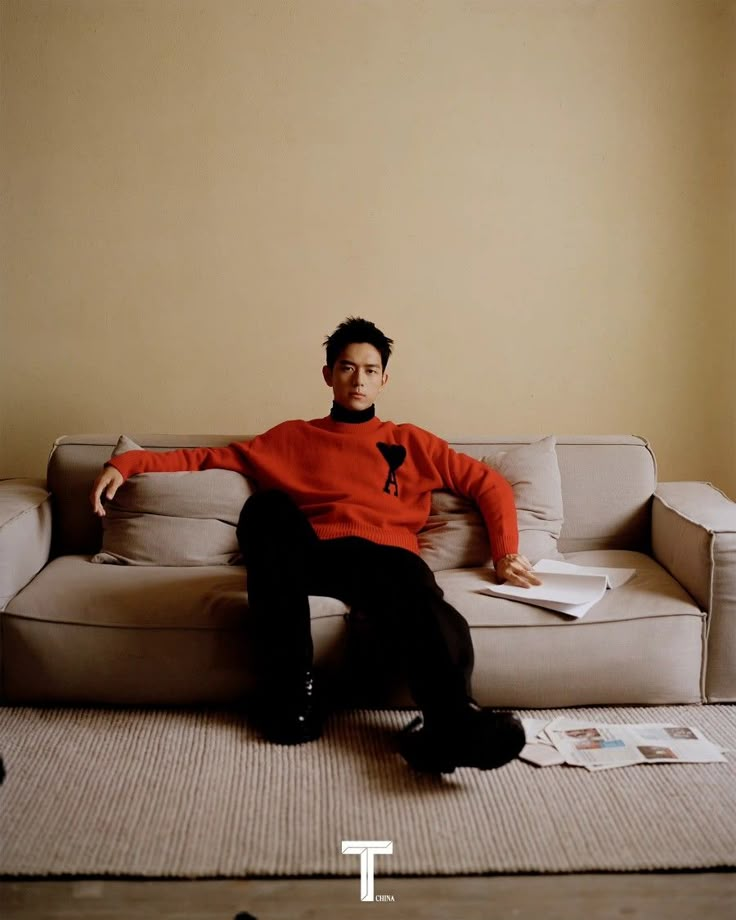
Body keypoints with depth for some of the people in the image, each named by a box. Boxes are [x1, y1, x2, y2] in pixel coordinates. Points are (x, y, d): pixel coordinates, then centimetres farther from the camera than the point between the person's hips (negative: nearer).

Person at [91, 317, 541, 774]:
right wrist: (126, 463, 12)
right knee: (267, 506, -33)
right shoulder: (292, 437, 28)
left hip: (388, 556, 0)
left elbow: (490, 483, 25)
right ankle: (292, 686, -30)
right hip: (313, 557, 1)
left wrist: (505, 551, 8)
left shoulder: (411, 442, 27)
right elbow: (207, 457, 25)